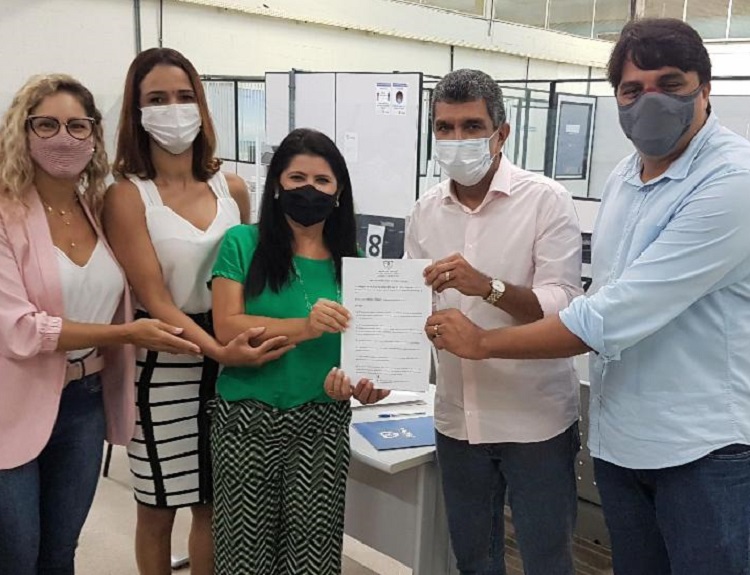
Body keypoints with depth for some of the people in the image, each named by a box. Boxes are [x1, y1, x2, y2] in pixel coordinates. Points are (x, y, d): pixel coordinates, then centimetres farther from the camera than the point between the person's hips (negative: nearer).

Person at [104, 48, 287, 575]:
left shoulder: (232, 188, 4)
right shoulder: (127, 196, -9)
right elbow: (155, 301, -15)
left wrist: (243, 347, 3)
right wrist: (218, 350, -29)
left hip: (232, 356, 4)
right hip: (164, 364, -4)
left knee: (216, 502, 14)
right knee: (159, 507, 10)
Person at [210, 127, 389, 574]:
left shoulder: (350, 261, 4)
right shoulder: (243, 244, -3)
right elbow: (226, 328, -11)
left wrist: (349, 377, -14)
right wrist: (305, 327, -24)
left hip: (323, 423, 2)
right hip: (247, 420, -1)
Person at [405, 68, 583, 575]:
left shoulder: (546, 200, -10)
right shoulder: (426, 211, 4)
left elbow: (565, 306, -18)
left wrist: (488, 286, -33)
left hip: (535, 419, -4)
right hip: (457, 418, 5)